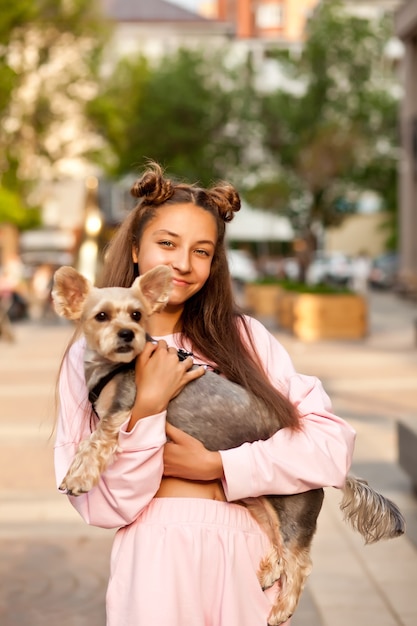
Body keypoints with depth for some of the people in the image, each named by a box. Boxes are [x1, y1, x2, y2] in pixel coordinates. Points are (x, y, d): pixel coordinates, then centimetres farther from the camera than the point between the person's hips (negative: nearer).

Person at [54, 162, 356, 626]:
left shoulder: (243, 337, 4)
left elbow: (334, 440, -6)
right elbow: (102, 506, -6)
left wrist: (214, 465, -11)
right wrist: (147, 406, -15)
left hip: (248, 556, 2)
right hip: (158, 557, -2)